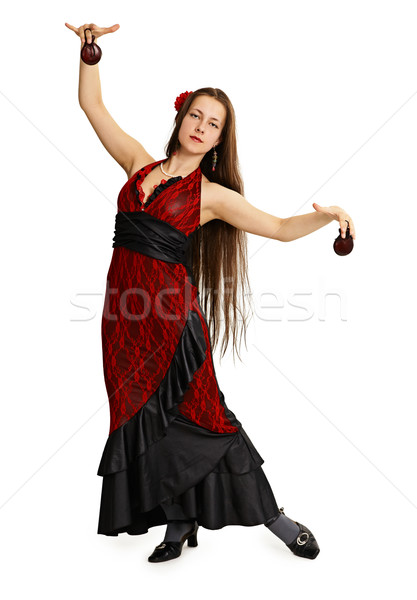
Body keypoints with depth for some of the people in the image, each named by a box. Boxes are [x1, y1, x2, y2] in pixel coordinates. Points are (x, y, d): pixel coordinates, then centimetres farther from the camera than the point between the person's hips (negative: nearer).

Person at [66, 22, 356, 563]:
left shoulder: (212, 194, 0)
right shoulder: (140, 163, 11)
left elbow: (281, 228, -2)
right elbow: (92, 105, 16)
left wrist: (327, 214, -16)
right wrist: (90, 49, 7)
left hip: (171, 313, -4)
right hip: (126, 306, 4)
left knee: (194, 417, -3)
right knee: (139, 417, 8)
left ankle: (271, 515, 15)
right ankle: (179, 524, 26)